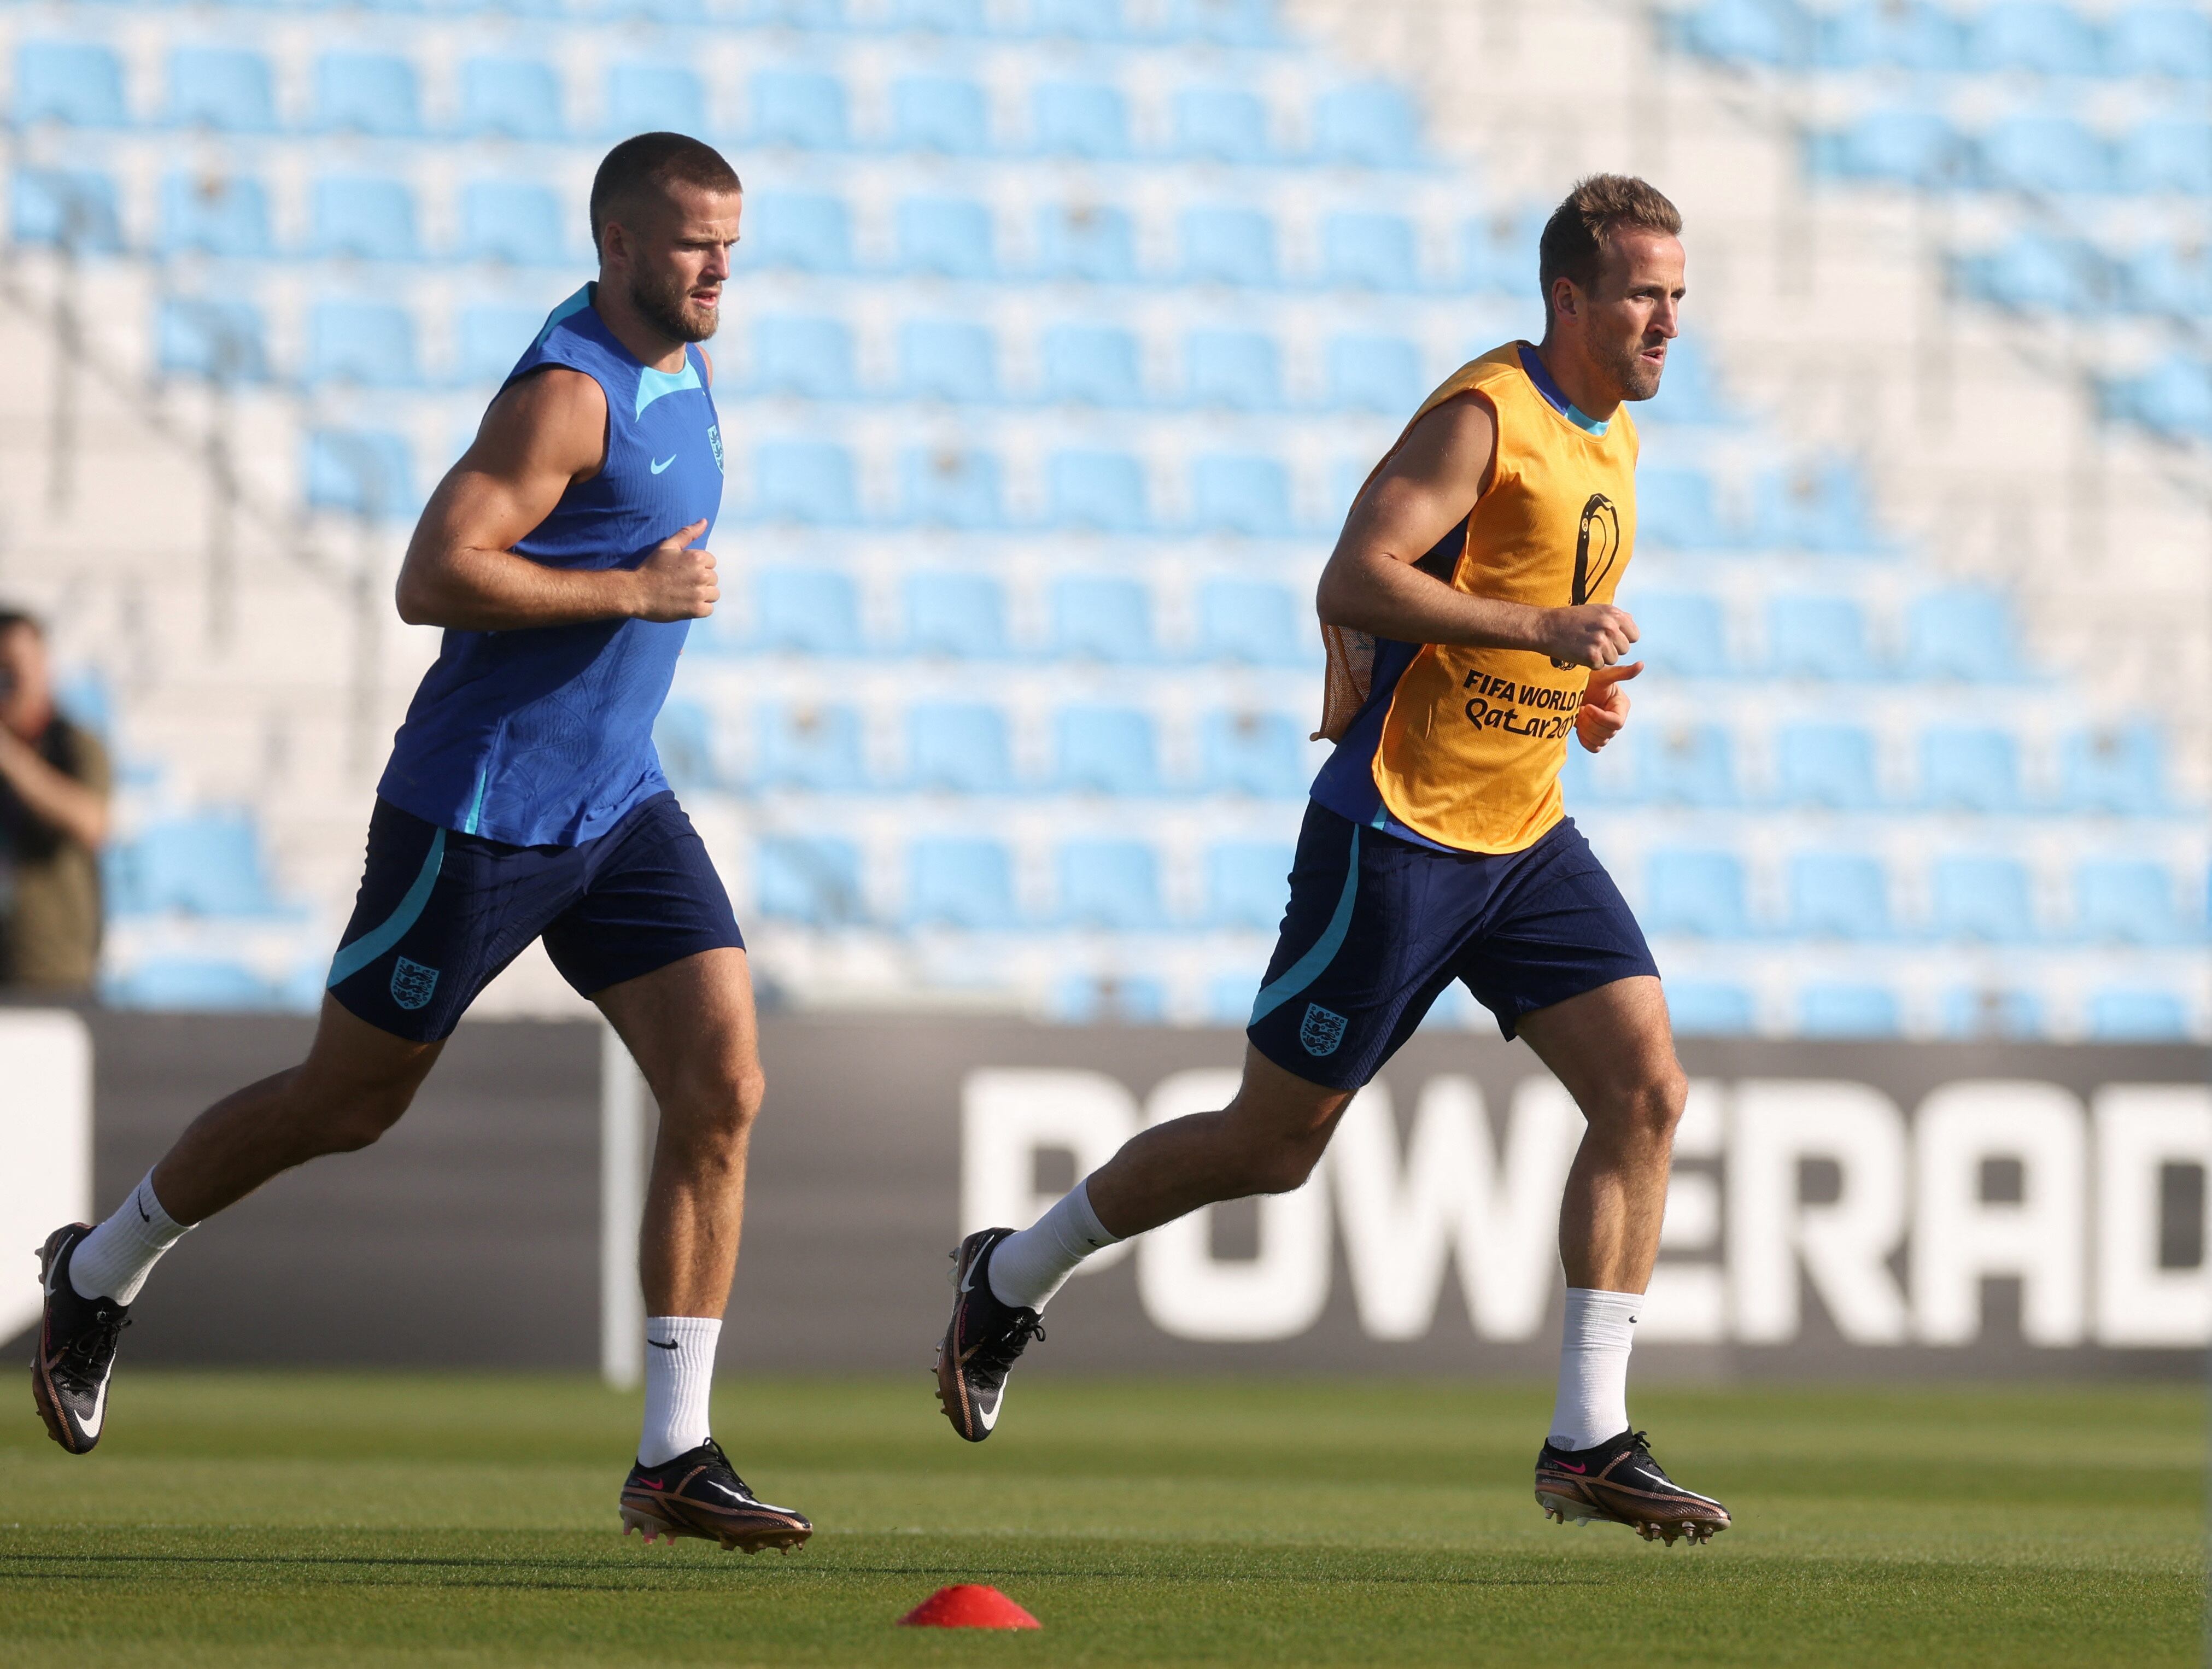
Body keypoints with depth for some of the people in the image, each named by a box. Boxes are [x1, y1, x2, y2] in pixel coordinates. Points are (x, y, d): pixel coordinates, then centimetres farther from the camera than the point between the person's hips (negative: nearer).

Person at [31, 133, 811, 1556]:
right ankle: (102, 1273, 30)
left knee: (723, 1087, -9)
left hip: (617, 804, 8)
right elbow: (432, 580, -26)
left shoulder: (680, 361, 11)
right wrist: (632, 593, -23)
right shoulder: (570, 391, -18)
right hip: (481, 806, -8)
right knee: (347, 1104, 5)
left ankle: (676, 1461, -8)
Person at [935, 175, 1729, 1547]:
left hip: (1527, 839, 8)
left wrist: (1582, 692, 10)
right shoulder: (1484, 416, -15)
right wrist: (1540, 631, -28)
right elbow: (1355, 580, -25)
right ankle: (1014, 1281, 23)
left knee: (1647, 1088, -9)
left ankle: (1589, 1442, -7)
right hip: (1398, 834, -8)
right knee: (1274, 1143, 0)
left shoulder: (1610, 440, 13)